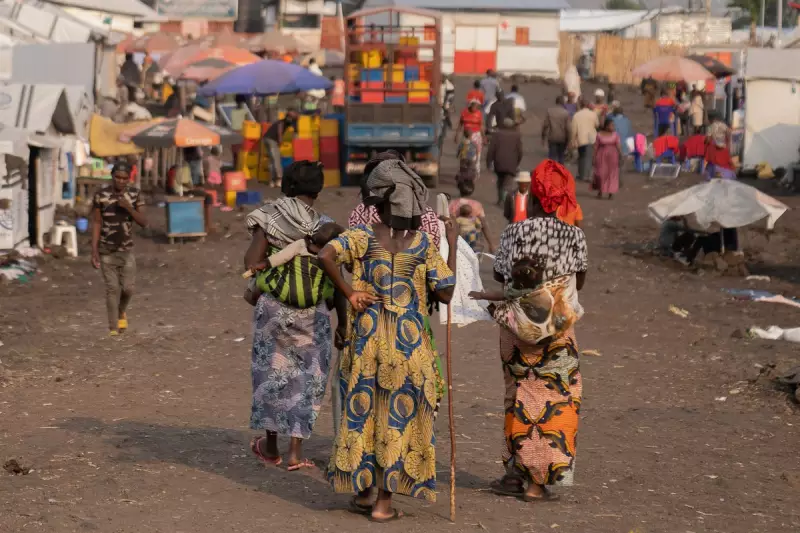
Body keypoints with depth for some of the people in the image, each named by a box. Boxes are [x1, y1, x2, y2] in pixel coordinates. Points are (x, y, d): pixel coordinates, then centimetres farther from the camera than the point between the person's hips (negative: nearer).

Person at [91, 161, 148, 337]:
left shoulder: (134, 194, -2)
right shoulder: (101, 196, -9)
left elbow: (143, 222, -3)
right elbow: (96, 223, -6)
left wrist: (128, 207, -20)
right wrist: (94, 251, -10)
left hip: (127, 250, 2)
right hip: (106, 251, -2)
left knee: (127, 288, 0)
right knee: (112, 289, -4)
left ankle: (122, 312, 32)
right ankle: (113, 329, 4)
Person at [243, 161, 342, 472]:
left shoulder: (270, 217, -7)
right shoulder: (325, 227, -3)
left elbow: (251, 263, -12)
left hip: (274, 308, 0)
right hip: (314, 314, 1)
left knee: (273, 373, 16)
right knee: (307, 377, 12)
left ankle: (271, 447, 26)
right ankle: (296, 452, 9)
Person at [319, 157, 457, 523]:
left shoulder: (363, 236, -6)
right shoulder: (424, 245, -6)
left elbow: (325, 256, -22)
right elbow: (446, 294, -5)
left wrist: (349, 294, -11)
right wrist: (453, 246, 3)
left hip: (367, 338, 1)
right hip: (408, 342, -1)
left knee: (364, 410, 15)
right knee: (397, 417, 6)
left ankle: (363, 491, 22)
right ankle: (384, 503, 7)